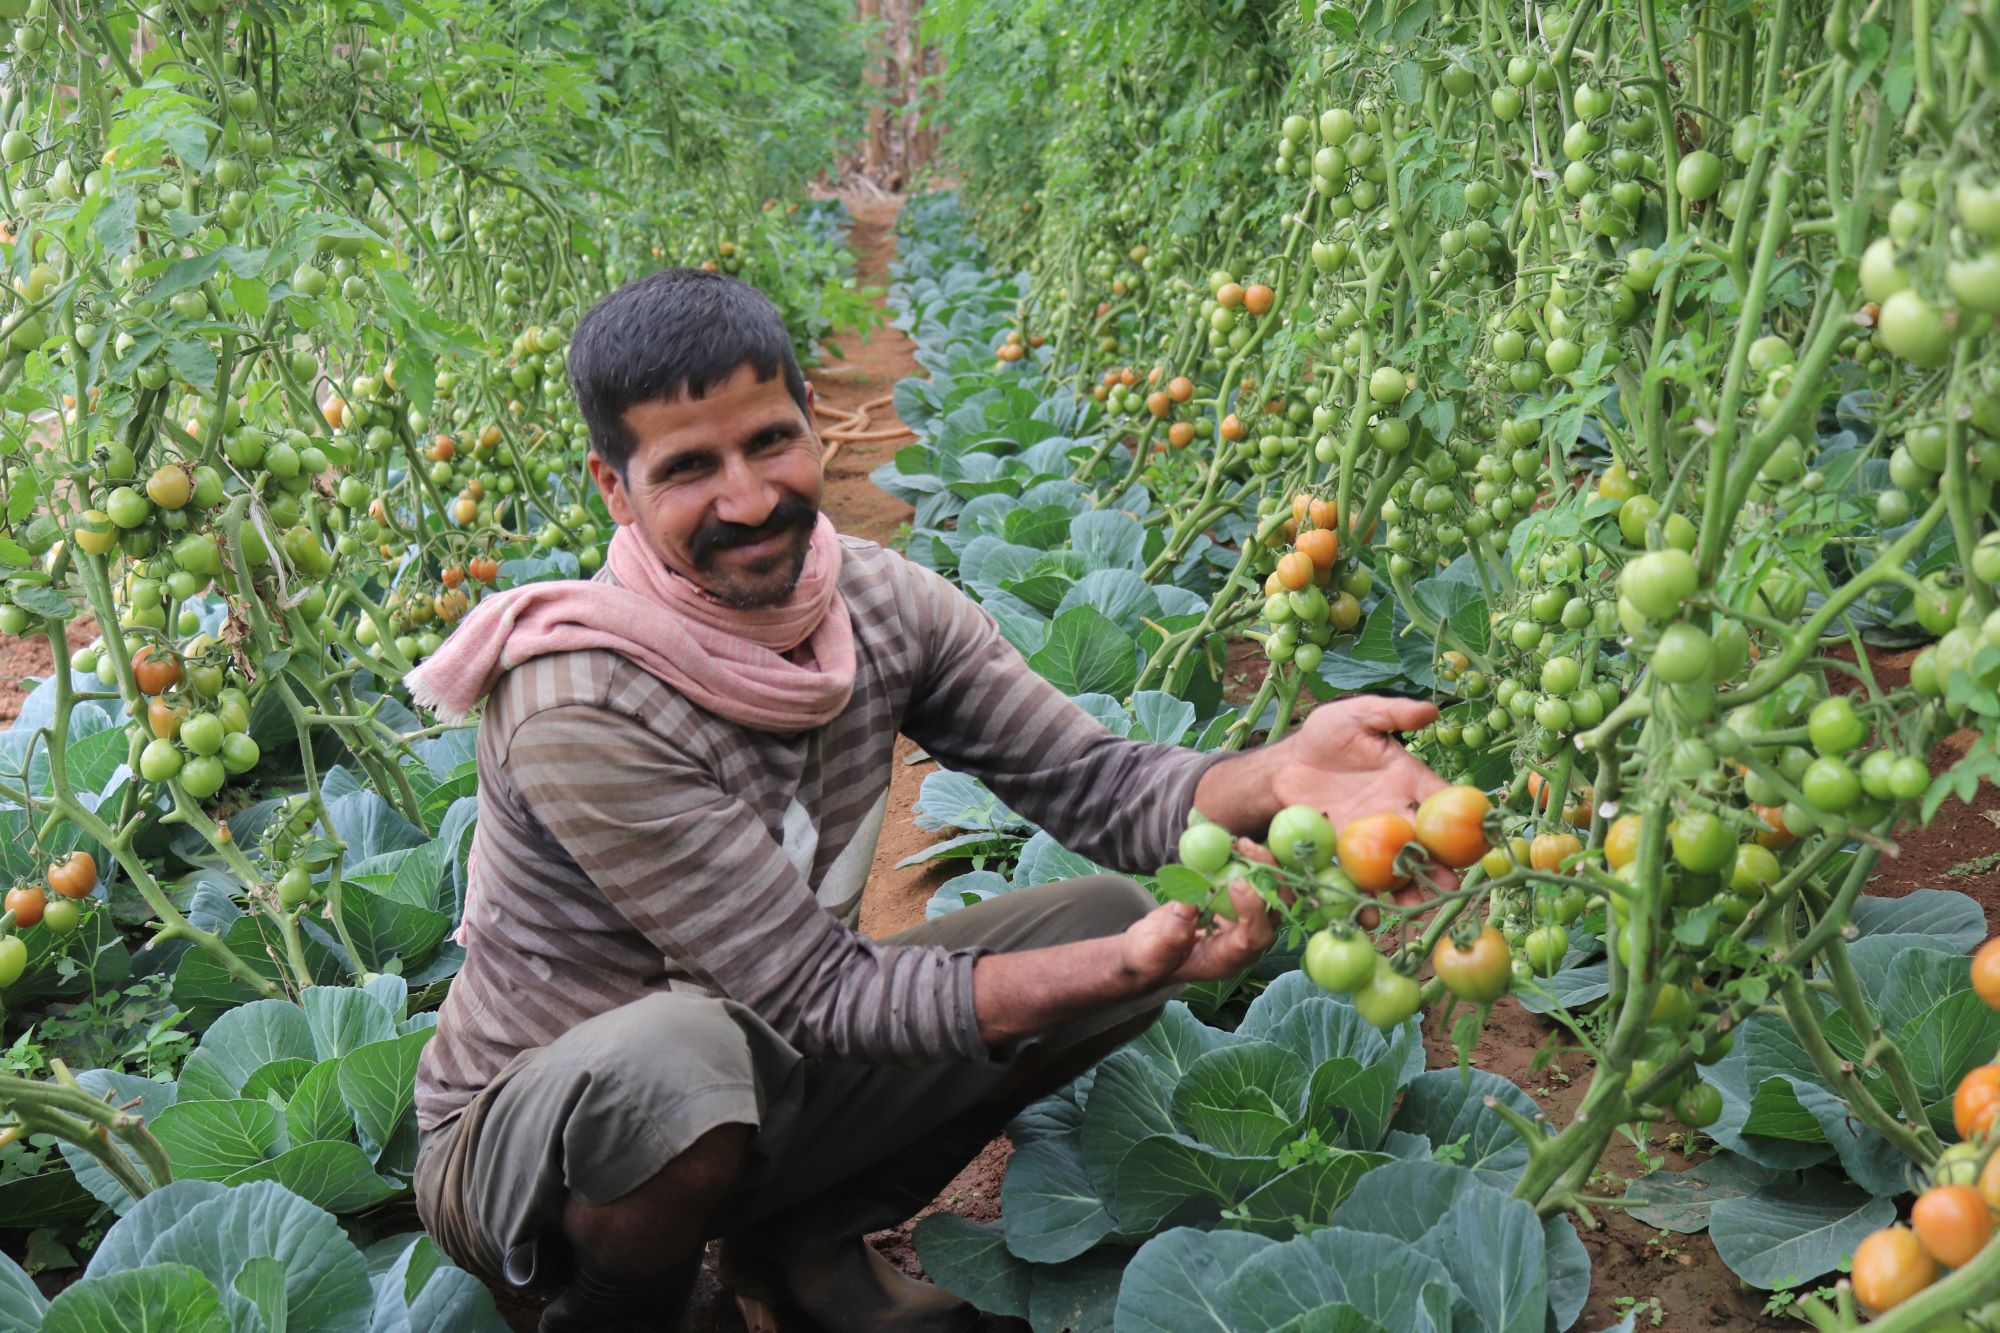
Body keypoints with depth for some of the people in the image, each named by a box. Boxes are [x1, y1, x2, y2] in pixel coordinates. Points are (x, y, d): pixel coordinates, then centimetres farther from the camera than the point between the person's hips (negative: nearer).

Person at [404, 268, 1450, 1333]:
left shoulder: (882, 604, -10)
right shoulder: (583, 716, -30)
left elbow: (1091, 783, -11)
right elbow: (818, 994, -28)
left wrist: (1275, 779, -32)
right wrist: (1128, 967, -38)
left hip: (765, 1076, 6)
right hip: (520, 1137, -6)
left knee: (1107, 911, -4)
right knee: (675, 1053, -42)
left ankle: (802, 1243, 6)